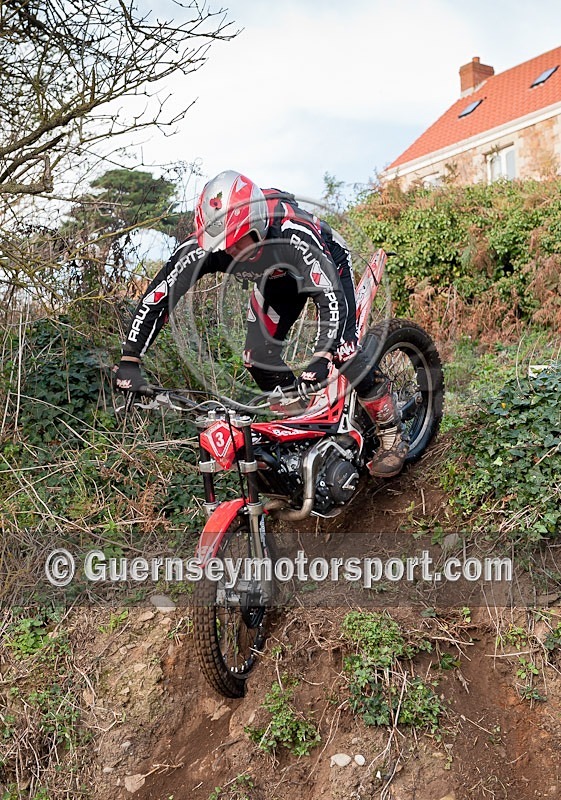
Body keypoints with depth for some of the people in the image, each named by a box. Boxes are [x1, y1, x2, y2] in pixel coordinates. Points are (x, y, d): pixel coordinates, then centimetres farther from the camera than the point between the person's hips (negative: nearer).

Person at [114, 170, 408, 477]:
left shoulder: (292, 232, -44)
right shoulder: (204, 246, -31)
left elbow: (331, 296, -46)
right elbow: (157, 295, -27)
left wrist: (320, 360, -58)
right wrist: (129, 362, -32)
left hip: (326, 263, -5)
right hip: (276, 277, 5)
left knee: (342, 349, -21)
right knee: (258, 357, -8)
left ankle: (391, 434, -1)